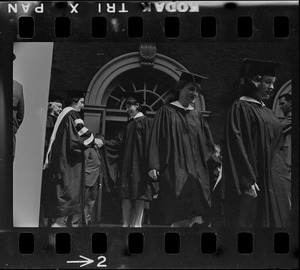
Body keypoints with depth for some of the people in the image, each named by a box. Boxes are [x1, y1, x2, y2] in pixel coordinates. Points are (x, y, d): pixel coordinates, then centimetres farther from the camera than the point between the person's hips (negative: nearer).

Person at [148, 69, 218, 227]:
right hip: (174, 171, -4)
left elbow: (206, 143, 21)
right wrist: (154, 166, -10)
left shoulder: (197, 116, 16)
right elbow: (156, 139, -2)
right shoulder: (167, 112, 3)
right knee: (177, 218, -9)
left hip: (195, 172, 5)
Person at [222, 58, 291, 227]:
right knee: (250, 222, -6)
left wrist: (285, 179, 14)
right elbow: (236, 145, -14)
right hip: (253, 180, -8)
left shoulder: (268, 112, 18)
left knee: (277, 221, 6)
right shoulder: (241, 108, -6)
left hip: (274, 180, 8)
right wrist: (247, 180, -20)